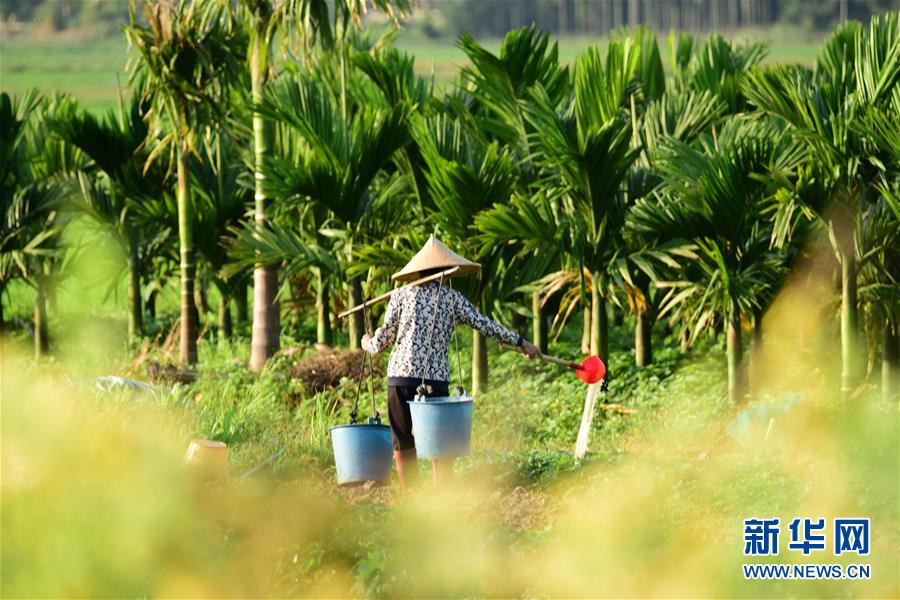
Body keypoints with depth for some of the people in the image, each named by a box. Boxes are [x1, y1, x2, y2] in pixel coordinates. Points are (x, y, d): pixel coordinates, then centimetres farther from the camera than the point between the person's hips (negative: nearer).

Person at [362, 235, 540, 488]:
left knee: (403, 443, 7)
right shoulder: (452, 298, 7)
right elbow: (485, 325, 7)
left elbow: (385, 337, 9)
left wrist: (369, 344, 32)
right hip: (436, 379, 0)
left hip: (401, 375, 0)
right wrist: (521, 343, 15)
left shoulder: (402, 295, 7)